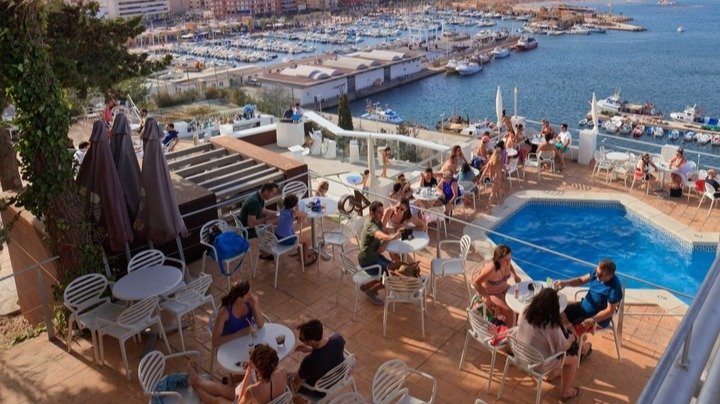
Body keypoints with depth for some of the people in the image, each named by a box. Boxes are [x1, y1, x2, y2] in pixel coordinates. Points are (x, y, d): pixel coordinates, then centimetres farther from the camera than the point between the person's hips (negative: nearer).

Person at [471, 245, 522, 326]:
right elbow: (475, 283, -36)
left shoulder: (506, 262, -17)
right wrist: (486, 297, -30)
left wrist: (515, 275, -2)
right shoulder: (491, 268, -39)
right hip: (491, 294, -7)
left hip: (504, 288, 8)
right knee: (509, 312, -19)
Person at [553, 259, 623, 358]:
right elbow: (581, 280, 4)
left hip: (599, 317, -7)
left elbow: (610, 311, -24)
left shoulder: (614, 288, -29)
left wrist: (593, 320, -33)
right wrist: (565, 283, -13)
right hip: (584, 306, 8)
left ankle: (585, 347, 14)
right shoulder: (596, 273, -10)